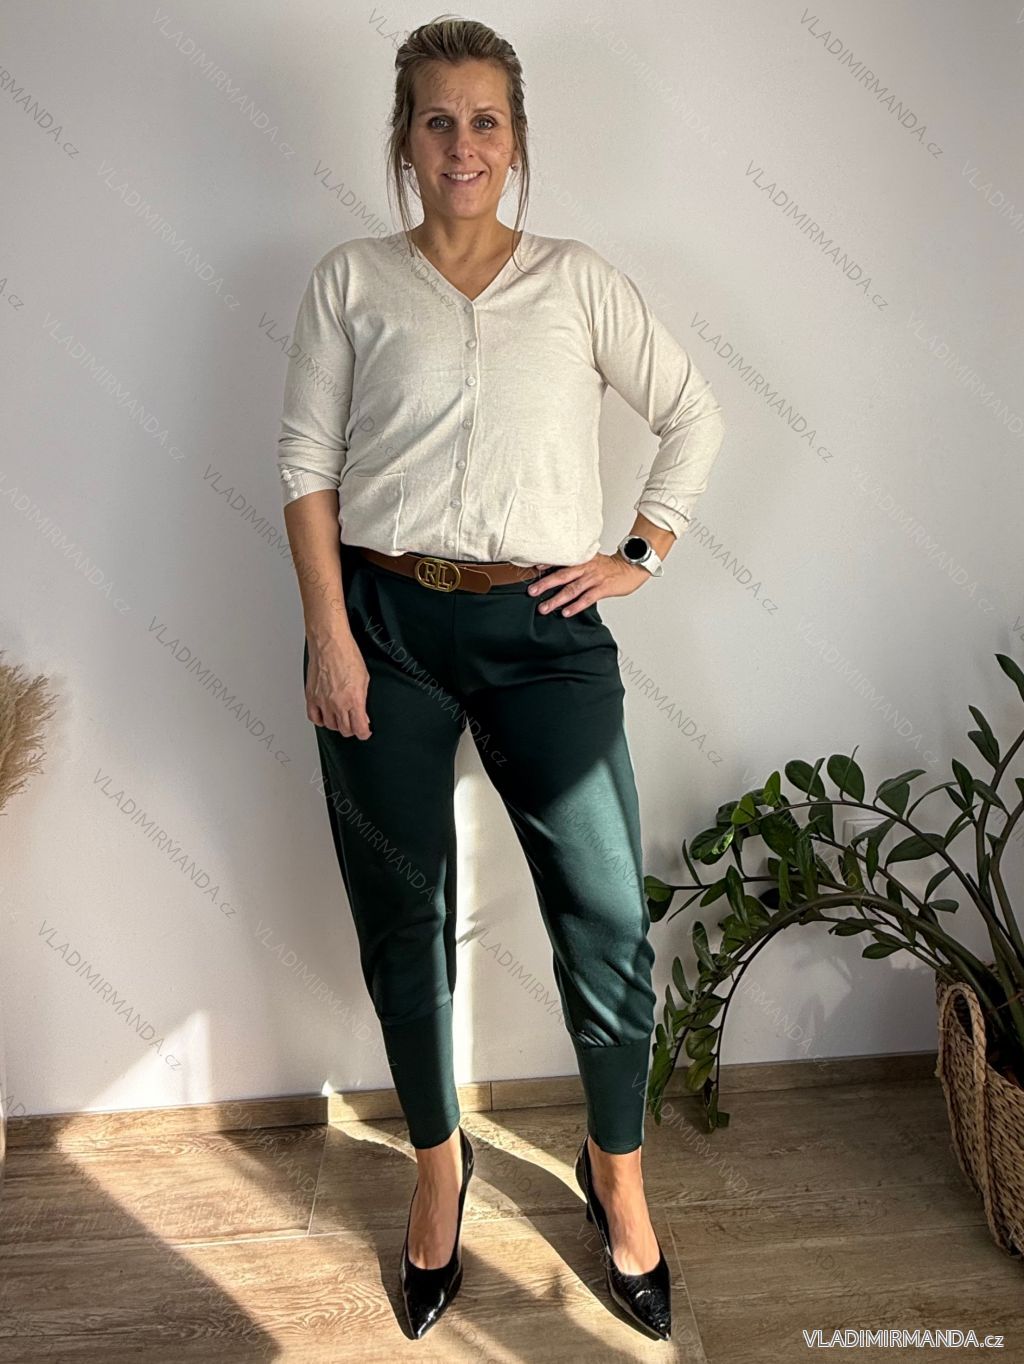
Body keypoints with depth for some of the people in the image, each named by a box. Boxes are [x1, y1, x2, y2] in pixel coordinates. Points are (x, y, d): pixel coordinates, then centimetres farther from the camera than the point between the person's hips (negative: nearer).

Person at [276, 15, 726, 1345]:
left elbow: (696, 412, 14)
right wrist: (329, 631, -7)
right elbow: (307, 464, 3)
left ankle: (617, 1176, 27)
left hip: (544, 628, 0)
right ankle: (438, 1164, 35)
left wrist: (644, 552, 4)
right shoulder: (351, 281, 8)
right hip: (385, 622, 1)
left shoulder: (578, 280, 10)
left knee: (609, 923, -1)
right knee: (403, 922, 10)